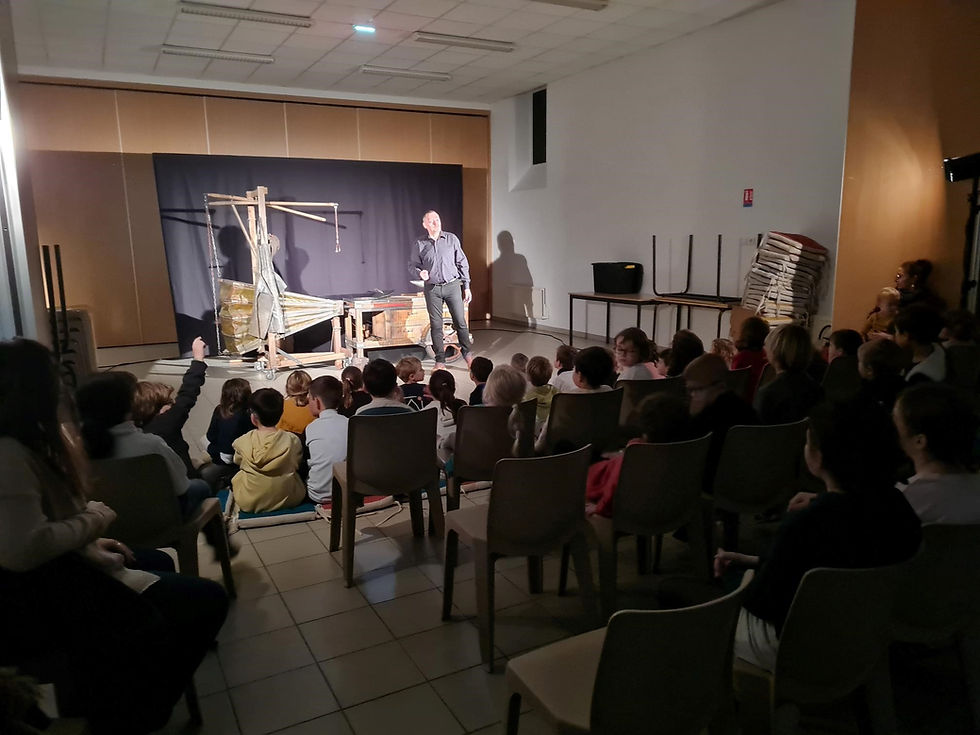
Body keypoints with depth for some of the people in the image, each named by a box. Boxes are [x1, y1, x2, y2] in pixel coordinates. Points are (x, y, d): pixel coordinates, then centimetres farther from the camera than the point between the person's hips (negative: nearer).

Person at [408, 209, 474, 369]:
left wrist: (466, 287, 4)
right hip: (432, 289, 0)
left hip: (452, 285, 0)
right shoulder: (419, 244, 3)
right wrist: (420, 273, -15)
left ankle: (466, 353, 18)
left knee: (460, 321, 1)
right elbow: (412, 266, 9)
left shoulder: (451, 239, 3)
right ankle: (440, 360, 14)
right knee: (436, 325, 4)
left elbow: (462, 263, 6)